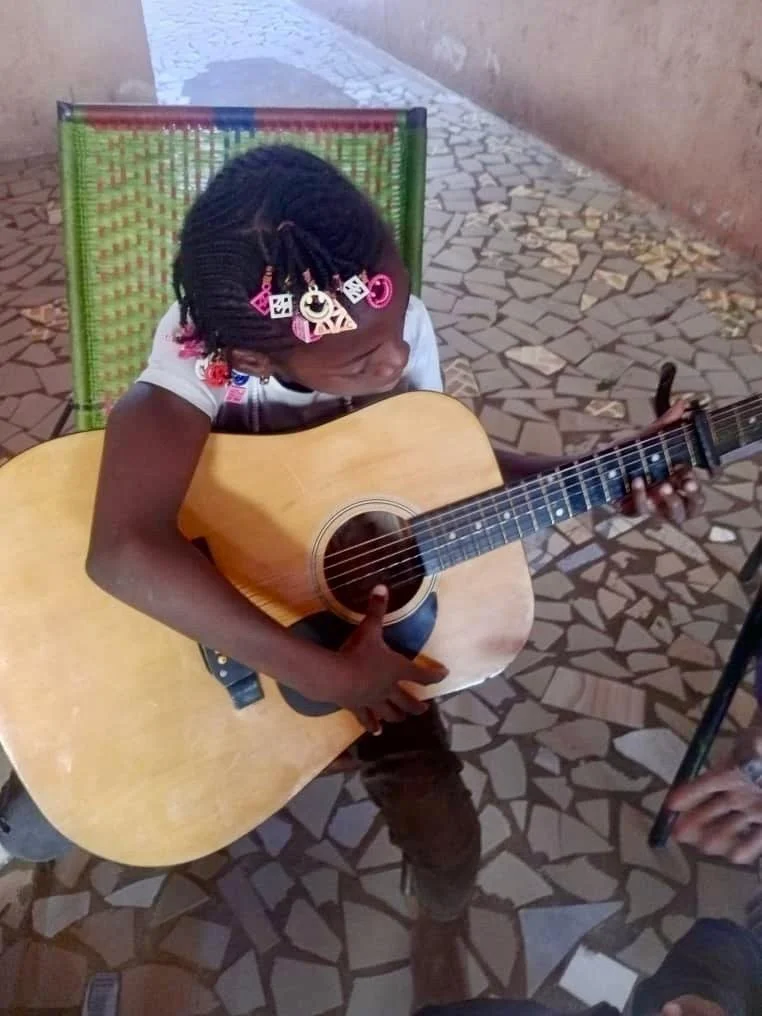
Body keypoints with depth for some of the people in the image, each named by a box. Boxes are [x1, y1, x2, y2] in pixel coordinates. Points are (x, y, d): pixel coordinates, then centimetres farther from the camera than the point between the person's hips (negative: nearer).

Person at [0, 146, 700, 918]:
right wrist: (327, 677, -45)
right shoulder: (196, 356, -35)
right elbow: (124, 555, -51)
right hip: (209, 628, -2)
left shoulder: (400, 326, -20)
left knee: (445, 851, -4)